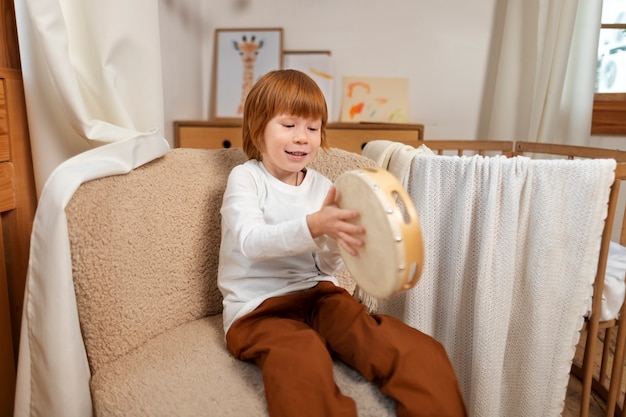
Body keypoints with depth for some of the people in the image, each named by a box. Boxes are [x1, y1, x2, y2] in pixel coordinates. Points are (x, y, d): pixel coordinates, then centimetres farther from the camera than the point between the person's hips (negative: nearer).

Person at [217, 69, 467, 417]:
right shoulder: (246, 178, 0)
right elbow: (251, 242, -19)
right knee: (305, 361, -39)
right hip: (258, 306, -3)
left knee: (422, 355, -19)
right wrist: (312, 226, -34)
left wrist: (334, 234, -15)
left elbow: (329, 268, 7)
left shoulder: (322, 186, 10)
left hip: (317, 294, 4)